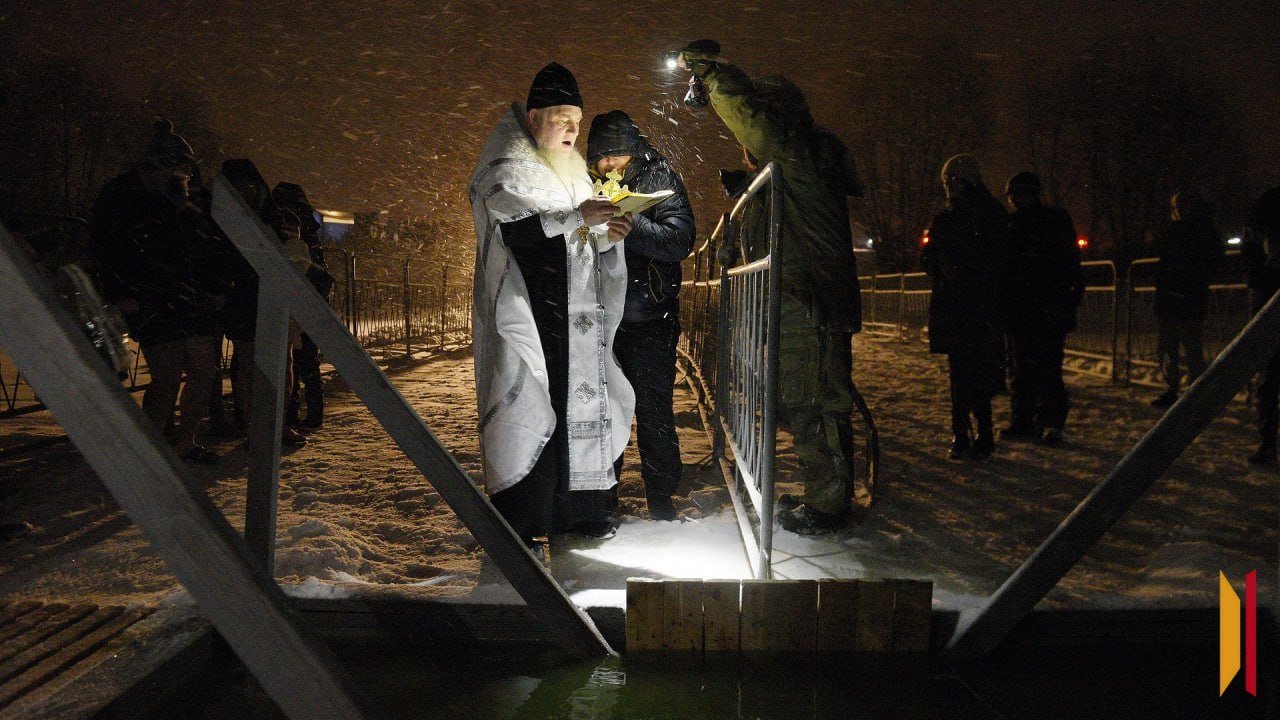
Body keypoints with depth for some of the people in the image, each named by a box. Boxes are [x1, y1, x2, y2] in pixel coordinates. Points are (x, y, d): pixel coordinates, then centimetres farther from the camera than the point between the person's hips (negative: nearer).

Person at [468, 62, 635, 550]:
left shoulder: (570, 172, 20)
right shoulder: (507, 171, -4)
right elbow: (515, 231, -19)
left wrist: (606, 234, -1)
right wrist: (576, 218, -23)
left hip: (572, 316, 8)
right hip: (526, 313, -8)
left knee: (575, 401, 7)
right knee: (527, 411, -9)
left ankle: (574, 508, 14)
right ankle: (520, 525, -5)